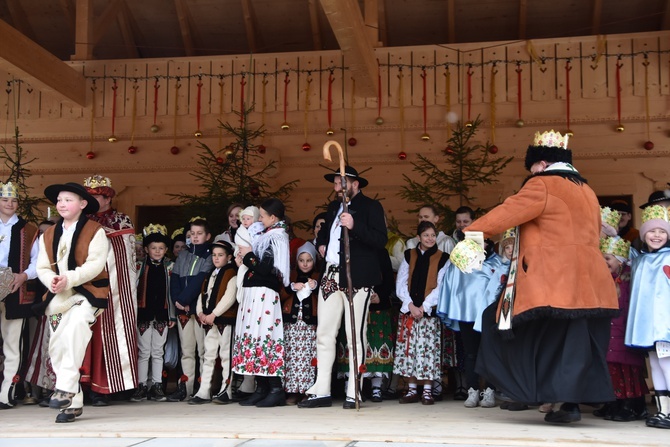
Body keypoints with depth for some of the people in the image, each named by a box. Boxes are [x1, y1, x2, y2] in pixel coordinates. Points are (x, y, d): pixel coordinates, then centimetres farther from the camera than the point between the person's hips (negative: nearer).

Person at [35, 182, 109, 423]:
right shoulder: (48, 235, 14)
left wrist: (68, 279, -23)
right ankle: (73, 403, 11)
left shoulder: (95, 231, -2)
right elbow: (42, 267, 9)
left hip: (87, 293, -5)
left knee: (75, 326, -34)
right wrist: (51, 281, -13)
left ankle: (66, 388, -30)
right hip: (57, 297, 6)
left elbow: (95, 264, -12)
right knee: (57, 347, 1)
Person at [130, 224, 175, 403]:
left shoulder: (170, 267, 6)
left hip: (162, 315, 1)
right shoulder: (140, 266, 2)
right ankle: (142, 386, 8)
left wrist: (172, 316, 5)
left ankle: (157, 386, 13)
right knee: (143, 352, 3)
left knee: (158, 352, 7)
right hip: (144, 314, -1)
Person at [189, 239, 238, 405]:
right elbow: (202, 294, 17)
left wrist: (213, 314, -17)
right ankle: (203, 392, 12)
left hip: (225, 320, -8)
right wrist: (201, 313, 0)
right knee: (208, 356, 9)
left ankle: (225, 391, 3)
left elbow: (229, 298, -16)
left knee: (226, 356, -2)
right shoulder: (209, 274, 19)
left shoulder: (231, 273, -6)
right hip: (208, 322, 8)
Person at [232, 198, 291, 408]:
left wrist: (248, 256, -7)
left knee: (263, 338, -12)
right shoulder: (269, 236, 19)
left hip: (264, 293, -9)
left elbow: (265, 269, -18)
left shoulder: (276, 238, -9)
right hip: (255, 293, 9)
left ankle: (276, 390, -10)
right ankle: (262, 389, 12)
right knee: (254, 337, 8)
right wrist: (244, 261, 7)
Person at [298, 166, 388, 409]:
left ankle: (353, 394, 1)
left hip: (357, 279, -7)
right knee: (324, 334, 5)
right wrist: (321, 243, 18)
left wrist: (354, 225, -25)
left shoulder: (371, 206, -1)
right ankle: (321, 392, 10)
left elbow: (380, 240, -14)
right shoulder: (333, 207, 21)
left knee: (355, 337, -5)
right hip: (331, 277, 7)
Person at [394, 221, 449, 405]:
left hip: (429, 311, -2)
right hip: (408, 310, 2)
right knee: (408, 349, 0)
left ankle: (427, 390, 0)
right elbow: (400, 284, 5)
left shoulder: (443, 258, 6)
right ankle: (411, 390, 8)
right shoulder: (409, 256, 12)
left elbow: (441, 287, -2)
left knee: (428, 349, -6)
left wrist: (423, 307, -10)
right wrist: (411, 306, -8)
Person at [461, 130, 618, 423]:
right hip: (587, 283, 8)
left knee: (549, 340, 1)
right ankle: (572, 402, 4)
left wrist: (473, 231, -5)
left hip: (554, 283, -7)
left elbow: (509, 211, -11)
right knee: (576, 341, 6)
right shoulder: (586, 191, 20)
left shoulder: (543, 184, -4)